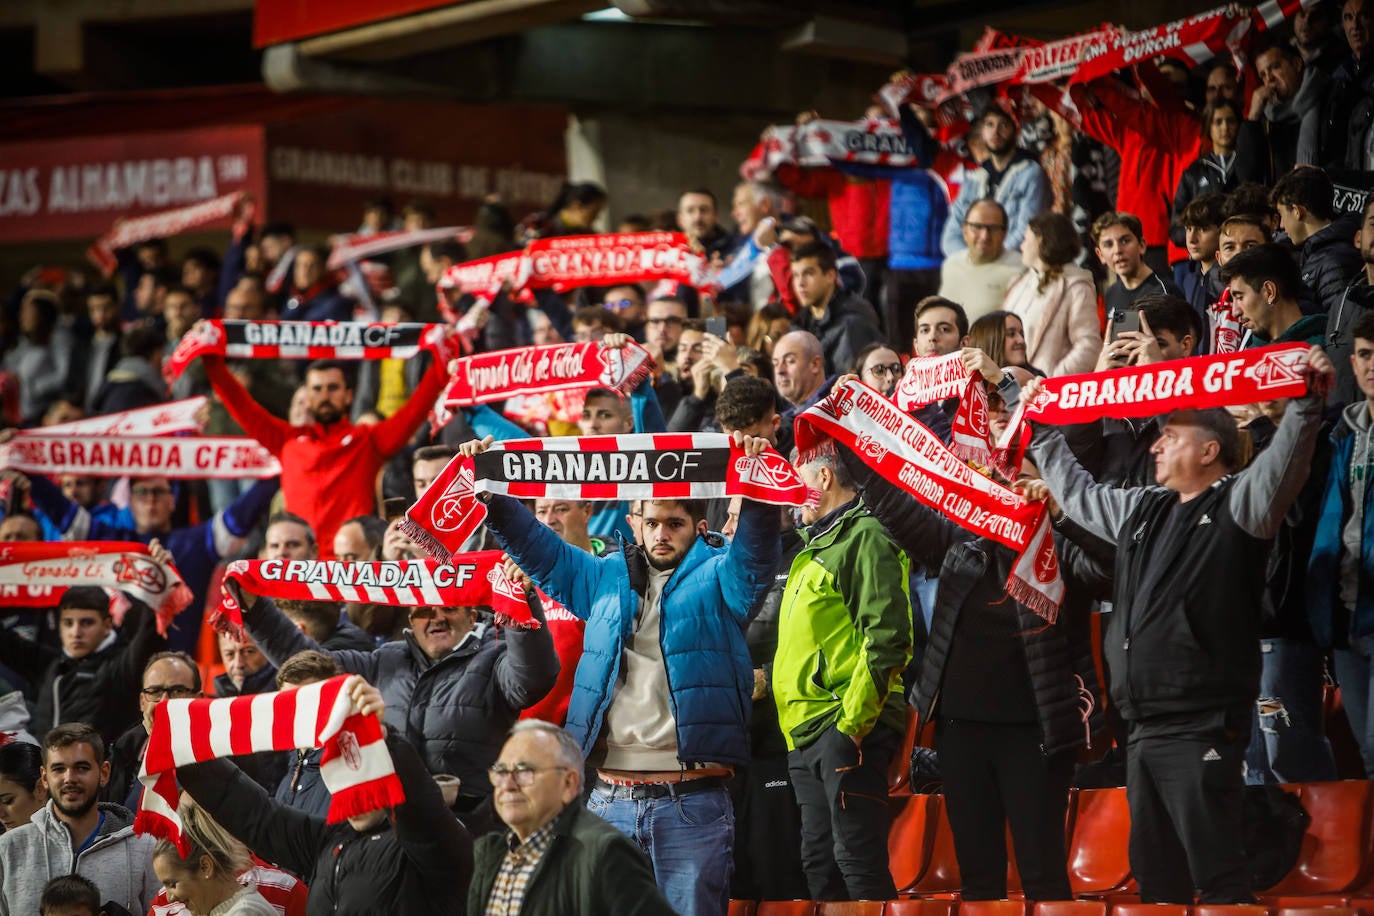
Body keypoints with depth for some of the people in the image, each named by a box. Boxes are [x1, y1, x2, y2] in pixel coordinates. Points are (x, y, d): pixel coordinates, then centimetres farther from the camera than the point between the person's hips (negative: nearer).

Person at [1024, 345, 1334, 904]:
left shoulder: (1239, 504, -3)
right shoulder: (1142, 510, 20)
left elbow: (1283, 464, -22)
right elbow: (1076, 491, 37)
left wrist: (1306, 404, -38)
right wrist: (1043, 432, 41)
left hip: (1202, 728, -8)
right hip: (1145, 729, 8)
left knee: (1218, 877, -13)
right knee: (1155, 877, 12)